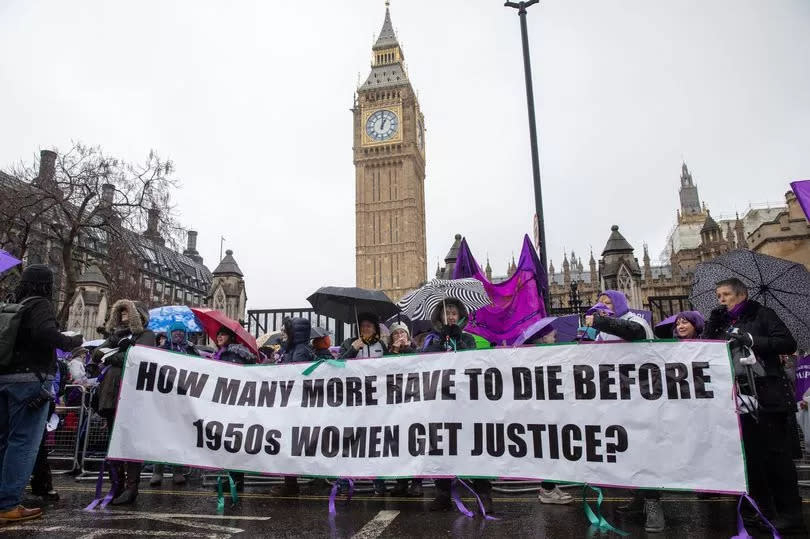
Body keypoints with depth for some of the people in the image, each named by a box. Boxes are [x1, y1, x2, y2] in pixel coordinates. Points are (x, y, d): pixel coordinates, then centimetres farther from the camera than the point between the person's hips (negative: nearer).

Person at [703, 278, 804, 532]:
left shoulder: (761, 315, 1)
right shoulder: (720, 323, 14)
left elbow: (788, 343, -9)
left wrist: (750, 340, -19)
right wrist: (712, 323, -3)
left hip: (767, 396, -5)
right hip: (737, 397, 5)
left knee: (776, 453, -2)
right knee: (751, 454, 8)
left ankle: (790, 513, 8)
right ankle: (764, 509, 18)